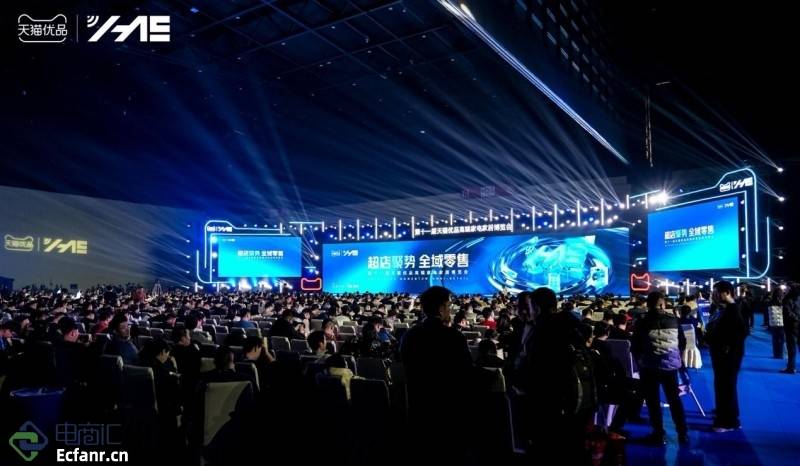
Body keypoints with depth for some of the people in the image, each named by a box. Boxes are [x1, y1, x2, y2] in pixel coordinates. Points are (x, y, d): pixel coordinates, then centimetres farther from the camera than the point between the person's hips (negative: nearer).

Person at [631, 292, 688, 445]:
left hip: (650, 366, -3)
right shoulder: (674, 320, -2)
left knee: (653, 401, 6)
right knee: (675, 399, 15)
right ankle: (683, 433, 19)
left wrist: (640, 359, 14)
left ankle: (659, 434, 9)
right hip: (671, 365, 3)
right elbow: (683, 342, 8)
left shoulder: (644, 322, -10)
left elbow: (634, 346, -4)